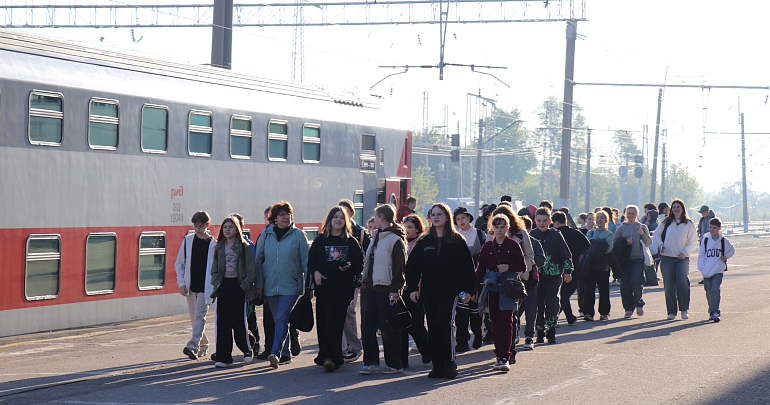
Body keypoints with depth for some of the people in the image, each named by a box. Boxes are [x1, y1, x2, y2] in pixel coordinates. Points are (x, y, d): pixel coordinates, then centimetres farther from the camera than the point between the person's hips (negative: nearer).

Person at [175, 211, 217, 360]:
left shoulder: (213, 244, -3)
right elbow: (179, 264, 11)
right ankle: (203, 346, 22)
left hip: (205, 287, -4)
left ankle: (193, 345, -20)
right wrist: (181, 283, 2)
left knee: (200, 316, -13)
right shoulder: (187, 241, 5)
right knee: (194, 318, 9)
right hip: (190, 286, 4)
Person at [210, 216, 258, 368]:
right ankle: (223, 357, 1)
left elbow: (251, 270, -3)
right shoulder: (219, 248, 12)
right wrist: (217, 283, 0)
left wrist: (244, 286, -12)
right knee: (223, 323, -2)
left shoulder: (244, 247, -1)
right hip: (223, 286, 4)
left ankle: (247, 350, 18)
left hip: (239, 286, -4)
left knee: (239, 321, -8)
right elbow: (214, 270, 16)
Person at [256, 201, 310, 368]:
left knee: (282, 319, -14)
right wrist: (258, 284, 6)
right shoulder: (266, 235, 7)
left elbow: (305, 261, 2)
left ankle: (276, 352, -21)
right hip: (270, 285, 3)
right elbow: (258, 261, 12)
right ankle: (285, 354, 16)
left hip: (291, 285, -3)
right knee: (279, 321, 9)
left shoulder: (298, 235, 0)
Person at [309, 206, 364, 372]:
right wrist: (315, 272, -5)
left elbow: (360, 265, 9)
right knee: (322, 322, 1)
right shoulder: (320, 240, 11)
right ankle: (329, 356, 11)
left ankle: (329, 357, -17)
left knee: (333, 322, -12)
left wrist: (350, 267, -11)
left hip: (343, 288, -2)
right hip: (323, 285, 3)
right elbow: (311, 260, 14)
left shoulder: (351, 242, 7)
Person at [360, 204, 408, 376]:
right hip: (371, 287, 8)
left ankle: (394, 364, 7)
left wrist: (395, 289, -17)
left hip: (386, 289, -8)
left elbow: (399, 267, -14)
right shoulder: (376, 237, 16)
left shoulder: (395, 240, -11)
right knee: (367, 326, 4)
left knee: (388, 328, -1)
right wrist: (365, 283, 18)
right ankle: (371, 362, 10)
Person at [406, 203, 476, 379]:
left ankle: (450, 363, -4)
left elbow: (467, 266, 2)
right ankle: (438, 366, 8)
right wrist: (412, 287, 3)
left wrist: (468, 289, -4)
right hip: (429, 292, 4)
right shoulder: (424, 242, 11)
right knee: (433, 328, 2)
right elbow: (412, 266, 13)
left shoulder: (457, 241, 3)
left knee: (444, 323, -15)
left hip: (449, 291, -4)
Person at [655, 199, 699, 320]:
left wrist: (685, 252, -11)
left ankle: (684, 309, -3)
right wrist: (660, 244, -1)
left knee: (682, 283, -17)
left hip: (682, 258, -2)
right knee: (669, 285, -2)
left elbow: (693, 243, 4)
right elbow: (656, 234, 18)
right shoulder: (666, 222, 10)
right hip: (667, 258, 2)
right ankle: (671, 311, 7)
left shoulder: (689, 224, 4)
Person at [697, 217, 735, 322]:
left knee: (716, 289, -15)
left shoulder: (724, 241, 1)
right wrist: (701, 268, -2)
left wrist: (726, 257, 1)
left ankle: (715, 312, -17)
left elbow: (732, 250, 19)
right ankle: (712, 311, 22)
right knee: (709, 292, 7)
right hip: (707, 271, 2)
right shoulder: (705, 240, 4)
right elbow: (701, 255, 7)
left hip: (718, 270, -2)